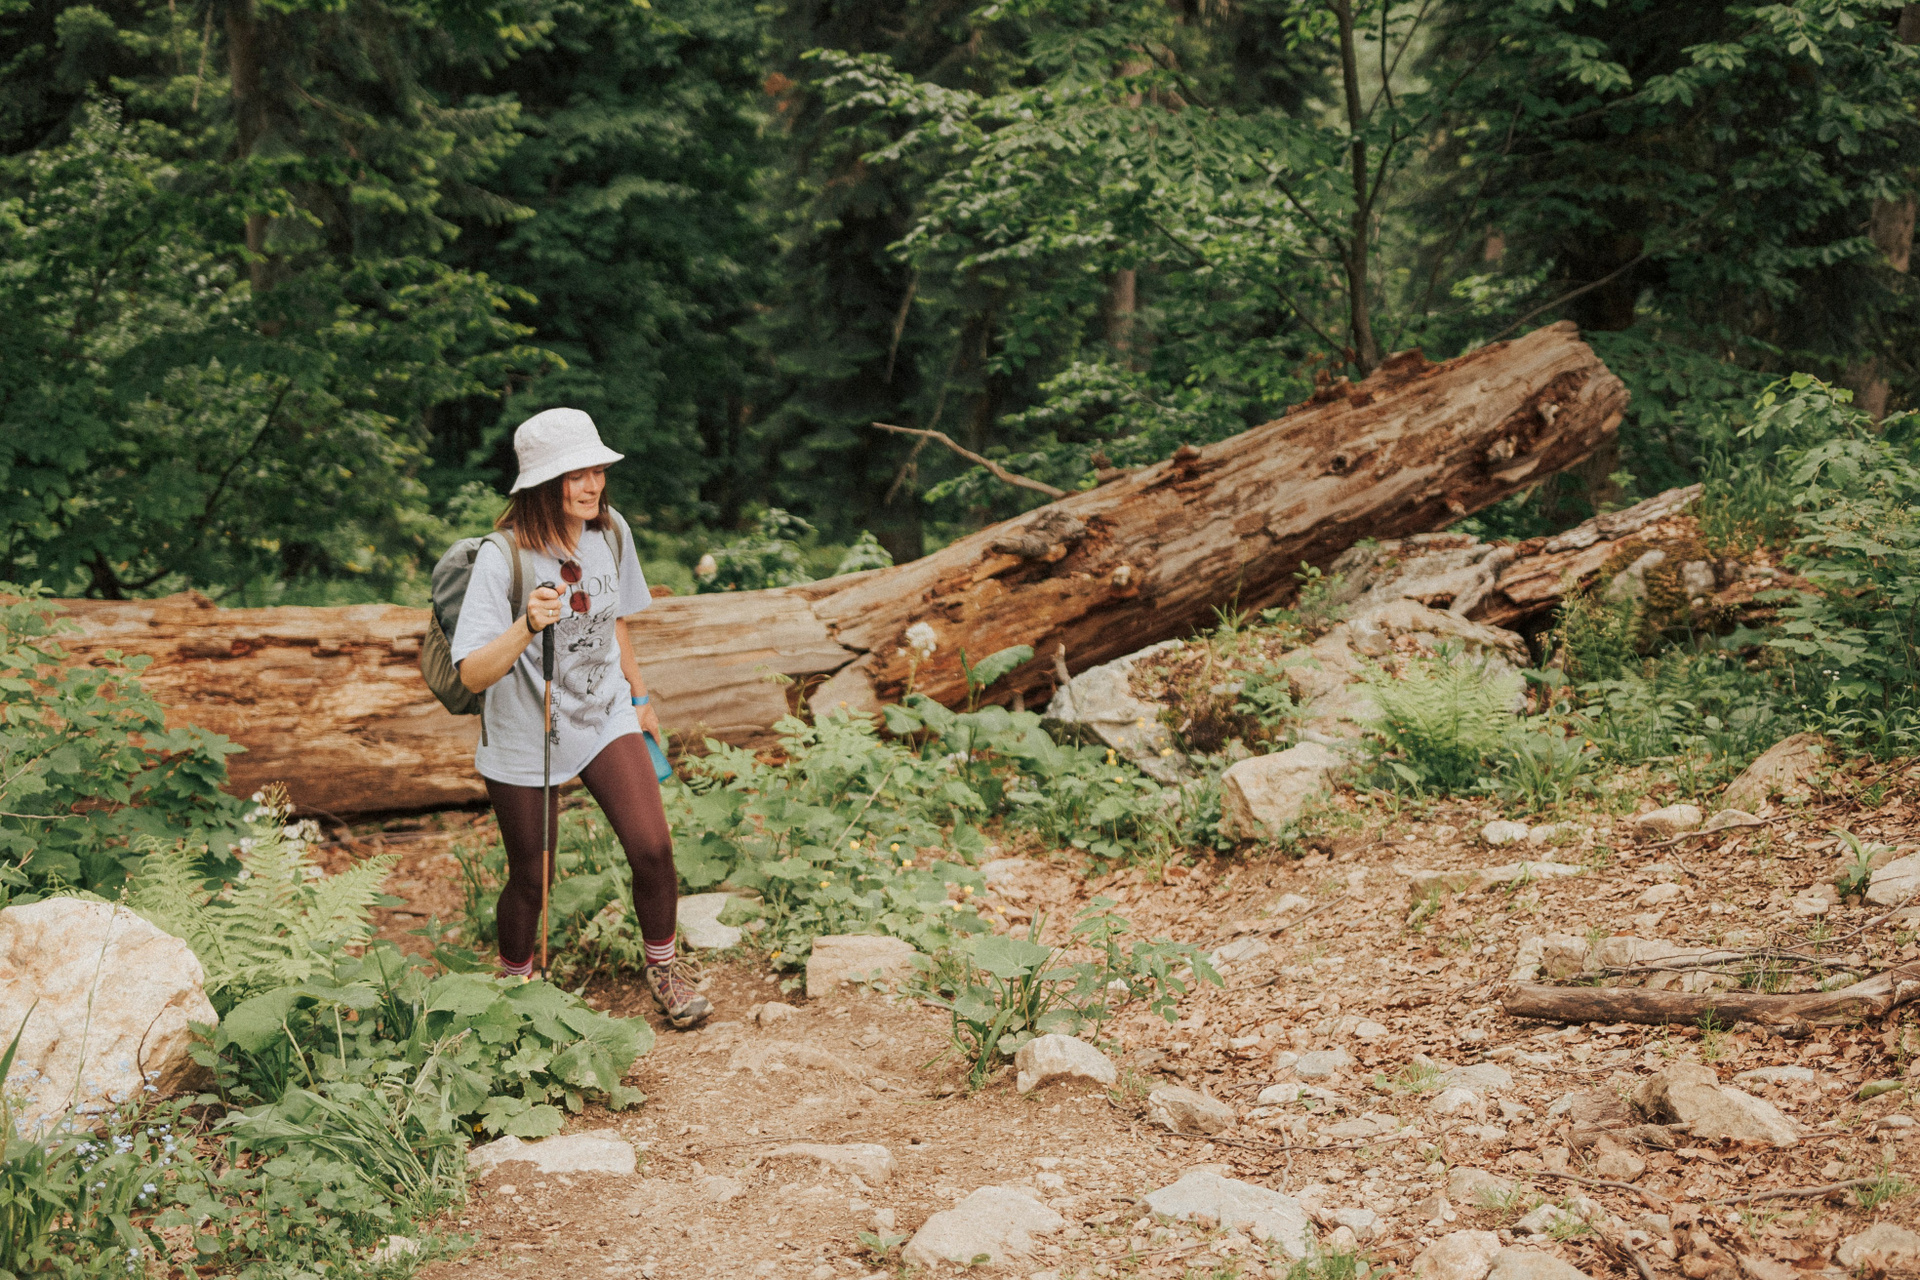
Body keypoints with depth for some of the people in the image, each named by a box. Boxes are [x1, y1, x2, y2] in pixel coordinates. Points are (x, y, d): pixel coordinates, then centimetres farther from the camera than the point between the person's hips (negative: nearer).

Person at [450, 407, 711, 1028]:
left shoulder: (611, 533, -6)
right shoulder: (503, 558, -23)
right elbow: (473, 675, -29)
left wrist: (640, 697, 21)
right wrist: (527, 627, -45)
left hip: (606, 718, 4)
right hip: (525, 739, -4)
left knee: (652, 848, -9)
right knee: (532, 879, 8)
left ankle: (663, 965, 17)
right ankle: (514, 985, 37)